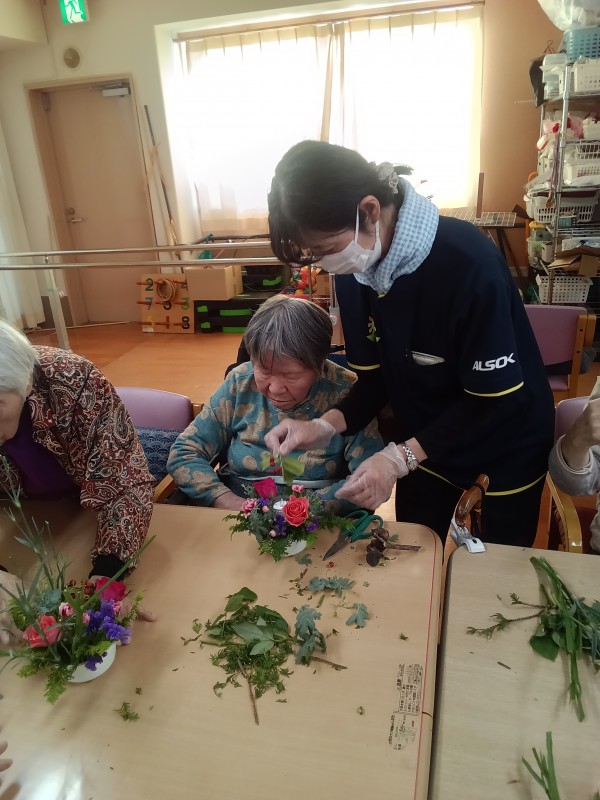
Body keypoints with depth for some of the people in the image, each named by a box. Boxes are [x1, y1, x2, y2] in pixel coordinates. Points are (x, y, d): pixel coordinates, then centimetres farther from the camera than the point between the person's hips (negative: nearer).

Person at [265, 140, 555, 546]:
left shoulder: (468, 262, -33)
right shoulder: (354, 268, -14)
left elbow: (497, 402, -27)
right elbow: (377, 376, -6)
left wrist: (400, 457, -31)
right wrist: (326, 426, -22)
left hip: (507, 440, -4)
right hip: (426, 438, 5)